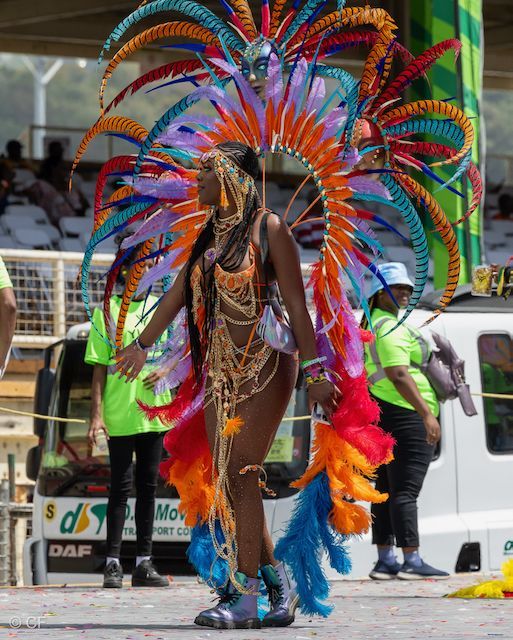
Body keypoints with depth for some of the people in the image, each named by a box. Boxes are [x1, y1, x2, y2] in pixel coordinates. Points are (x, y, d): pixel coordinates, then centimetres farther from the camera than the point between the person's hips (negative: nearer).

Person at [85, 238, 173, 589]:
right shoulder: (107, 311, 0)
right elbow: (99, 368, -2)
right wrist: (96, 415, -9)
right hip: (119, 414, -4)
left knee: (148, 486, 7)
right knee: (121, 487, -3)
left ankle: (144, 563, 11)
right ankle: (113, 563, 1)